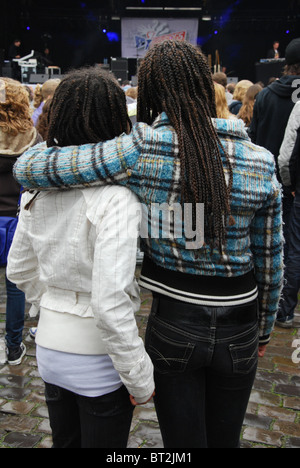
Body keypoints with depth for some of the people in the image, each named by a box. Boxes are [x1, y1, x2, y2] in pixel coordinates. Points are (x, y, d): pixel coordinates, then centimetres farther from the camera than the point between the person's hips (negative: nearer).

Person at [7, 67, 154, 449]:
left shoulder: (38, 187, -2)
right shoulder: (116, 197, -23)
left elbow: (19, 270, 8)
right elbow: (110, 303, -27)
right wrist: (140, 377, -15)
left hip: (49, 346, 6)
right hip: (98, 361, -6)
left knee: (64, 442, 28)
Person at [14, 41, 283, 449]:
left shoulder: (140, 150, -18)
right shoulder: (259, 162, -8)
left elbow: (28, 168, -14)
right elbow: (270, 262, 0)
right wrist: (264, 329, 17)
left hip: (172, 324, -2)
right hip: (237, 328, 2)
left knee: (182, 443, 21)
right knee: (225, 441, 26)